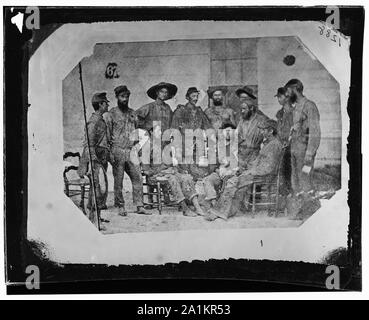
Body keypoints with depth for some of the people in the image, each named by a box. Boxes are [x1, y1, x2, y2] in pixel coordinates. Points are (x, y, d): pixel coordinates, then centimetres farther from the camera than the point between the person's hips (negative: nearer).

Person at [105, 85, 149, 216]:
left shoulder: (132, 113, 17)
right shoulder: (111, 114, 3)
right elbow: (108, 134, 0)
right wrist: (110, 153, -8)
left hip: (131, 150, 4)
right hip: (117, 150, -4)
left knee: (137, 178, -2)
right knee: (118, 180, 0)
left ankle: (139, 206, 3)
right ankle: (121, 207, 10)